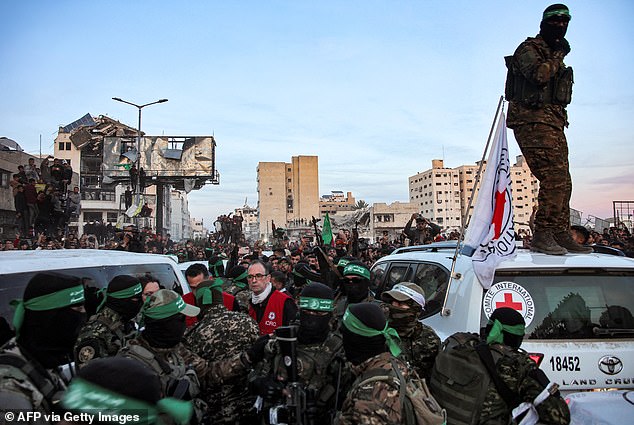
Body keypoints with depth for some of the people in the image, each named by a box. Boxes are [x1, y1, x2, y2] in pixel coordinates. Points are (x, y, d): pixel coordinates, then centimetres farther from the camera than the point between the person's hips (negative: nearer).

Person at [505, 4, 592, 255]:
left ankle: (561, 235, 10)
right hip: (533, 121, -9)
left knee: (562, 182, 6)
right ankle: (542, 235, -17)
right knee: (553, 176, -20)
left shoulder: (554, 56, 26)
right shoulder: (528, 49, -1)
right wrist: (558, 57, -7)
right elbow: (539, 75, -21)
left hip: (554, 123, 10)